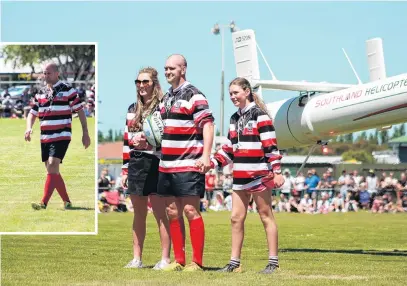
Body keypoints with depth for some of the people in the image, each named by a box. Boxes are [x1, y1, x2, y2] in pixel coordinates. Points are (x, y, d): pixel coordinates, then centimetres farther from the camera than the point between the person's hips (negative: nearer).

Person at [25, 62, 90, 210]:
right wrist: (29, 127, -5)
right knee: (52, 171, 7)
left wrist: (85, 133, -3)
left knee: (52, 166, -19)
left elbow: (80, 110, 0)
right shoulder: (40, 93, 13)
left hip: (61, 136, -6)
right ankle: (67, 202, 18)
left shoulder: (68, 90, -3)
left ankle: (43, 203, -25)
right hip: (45, 137, 6)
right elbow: (32, 113, 16)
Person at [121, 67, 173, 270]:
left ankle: (165, 259, -1)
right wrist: (125, 169, 17)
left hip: (156, 165, -7)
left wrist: (149, 141, -22)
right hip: (136, 165, 7)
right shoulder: (132, 109, 17)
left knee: (160, 214, -5)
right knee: (138, 214, 11)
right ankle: (136, 259, 17)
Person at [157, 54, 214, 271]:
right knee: (173, 213, 7)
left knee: (191, 211, -8)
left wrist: (205, 155, -25)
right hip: (167, 165, 8)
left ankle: (197, 262, -6)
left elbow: (207, 125, -15)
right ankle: (178, 260, 12)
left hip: (189, 165, -8)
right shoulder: (166, 98, 18)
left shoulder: (193, 95, -8)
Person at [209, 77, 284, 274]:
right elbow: (229, 149, 20)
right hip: (240, 176, 8)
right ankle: (234, 262, 11)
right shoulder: (235, 119, 16)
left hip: (259, 175, -7)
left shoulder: (259, 115, -8)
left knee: (266, 216, -2)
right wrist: (212, 162, 8)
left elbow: (270, 146, -12)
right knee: (236, 218, 6)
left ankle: (273, 262, 1)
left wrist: (276, 171, -17)